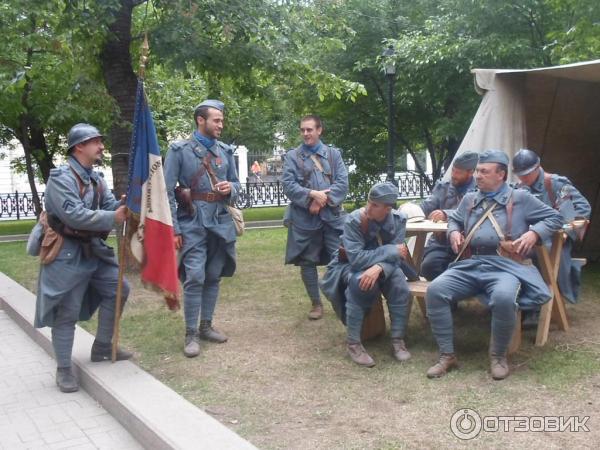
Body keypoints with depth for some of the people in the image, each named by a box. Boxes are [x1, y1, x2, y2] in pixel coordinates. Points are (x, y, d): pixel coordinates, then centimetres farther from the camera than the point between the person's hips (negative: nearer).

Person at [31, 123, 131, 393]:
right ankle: (64, 369, 12)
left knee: (118, 290, 13)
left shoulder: (96, 178, 10)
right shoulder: (60, 177, -17)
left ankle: (102, 347, 28)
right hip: (68, 253, -9)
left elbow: (110, 206, 2)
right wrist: (113, 218, -27)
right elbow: (74, 215, -28)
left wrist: (125, 206, -20)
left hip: (93, 249, 9)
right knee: (67, 312, -2)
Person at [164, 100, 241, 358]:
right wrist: (174, 229, -12)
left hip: (221, 222, 5)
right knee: (195, 278, -10)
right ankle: (191, 334, 2)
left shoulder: (225, 151, 10)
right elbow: (167, 192, -7)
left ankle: (206, 326, 24)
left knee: (213, 277, 11)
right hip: (193, 223, -5)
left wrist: (231, 189, -7)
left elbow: (236, 184, 19)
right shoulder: (179, 150, -4)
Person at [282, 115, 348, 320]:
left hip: (332, 215, 1)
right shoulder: (292, 156, 6)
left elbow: (342, 183, 1)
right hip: (304, 217, 0)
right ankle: (316, 304, 20)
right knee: (307, 262, 6)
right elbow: (288, 185, -5)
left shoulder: (334, 154, 11)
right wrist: (312, 194, -17)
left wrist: (322, 200, -12)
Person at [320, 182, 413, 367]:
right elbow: (356, 258, -36)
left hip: (382, 267, 3)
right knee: (359, 282, -36)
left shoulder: (398, 219, -16)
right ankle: (353, 343, -23)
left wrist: (379, 267, -42)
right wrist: (390, 251, -33)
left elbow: (396, 257, -20)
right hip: (349, 266, -3)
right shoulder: (354, 220, -27)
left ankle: (398, 340, -11)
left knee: (400, 286, -27)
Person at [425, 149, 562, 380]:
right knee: (435, 290, -22)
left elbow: (554, 217, 12)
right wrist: (453, 232, 15)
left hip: (504, 266, -4)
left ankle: (498, 355, -11)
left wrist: (534, 233, -5)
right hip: (469, 265, 4)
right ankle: (447, 355, -11)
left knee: (503, 298, -39)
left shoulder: (520, 198, 10)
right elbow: (454, 219, 38)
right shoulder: (469, 199, 22)